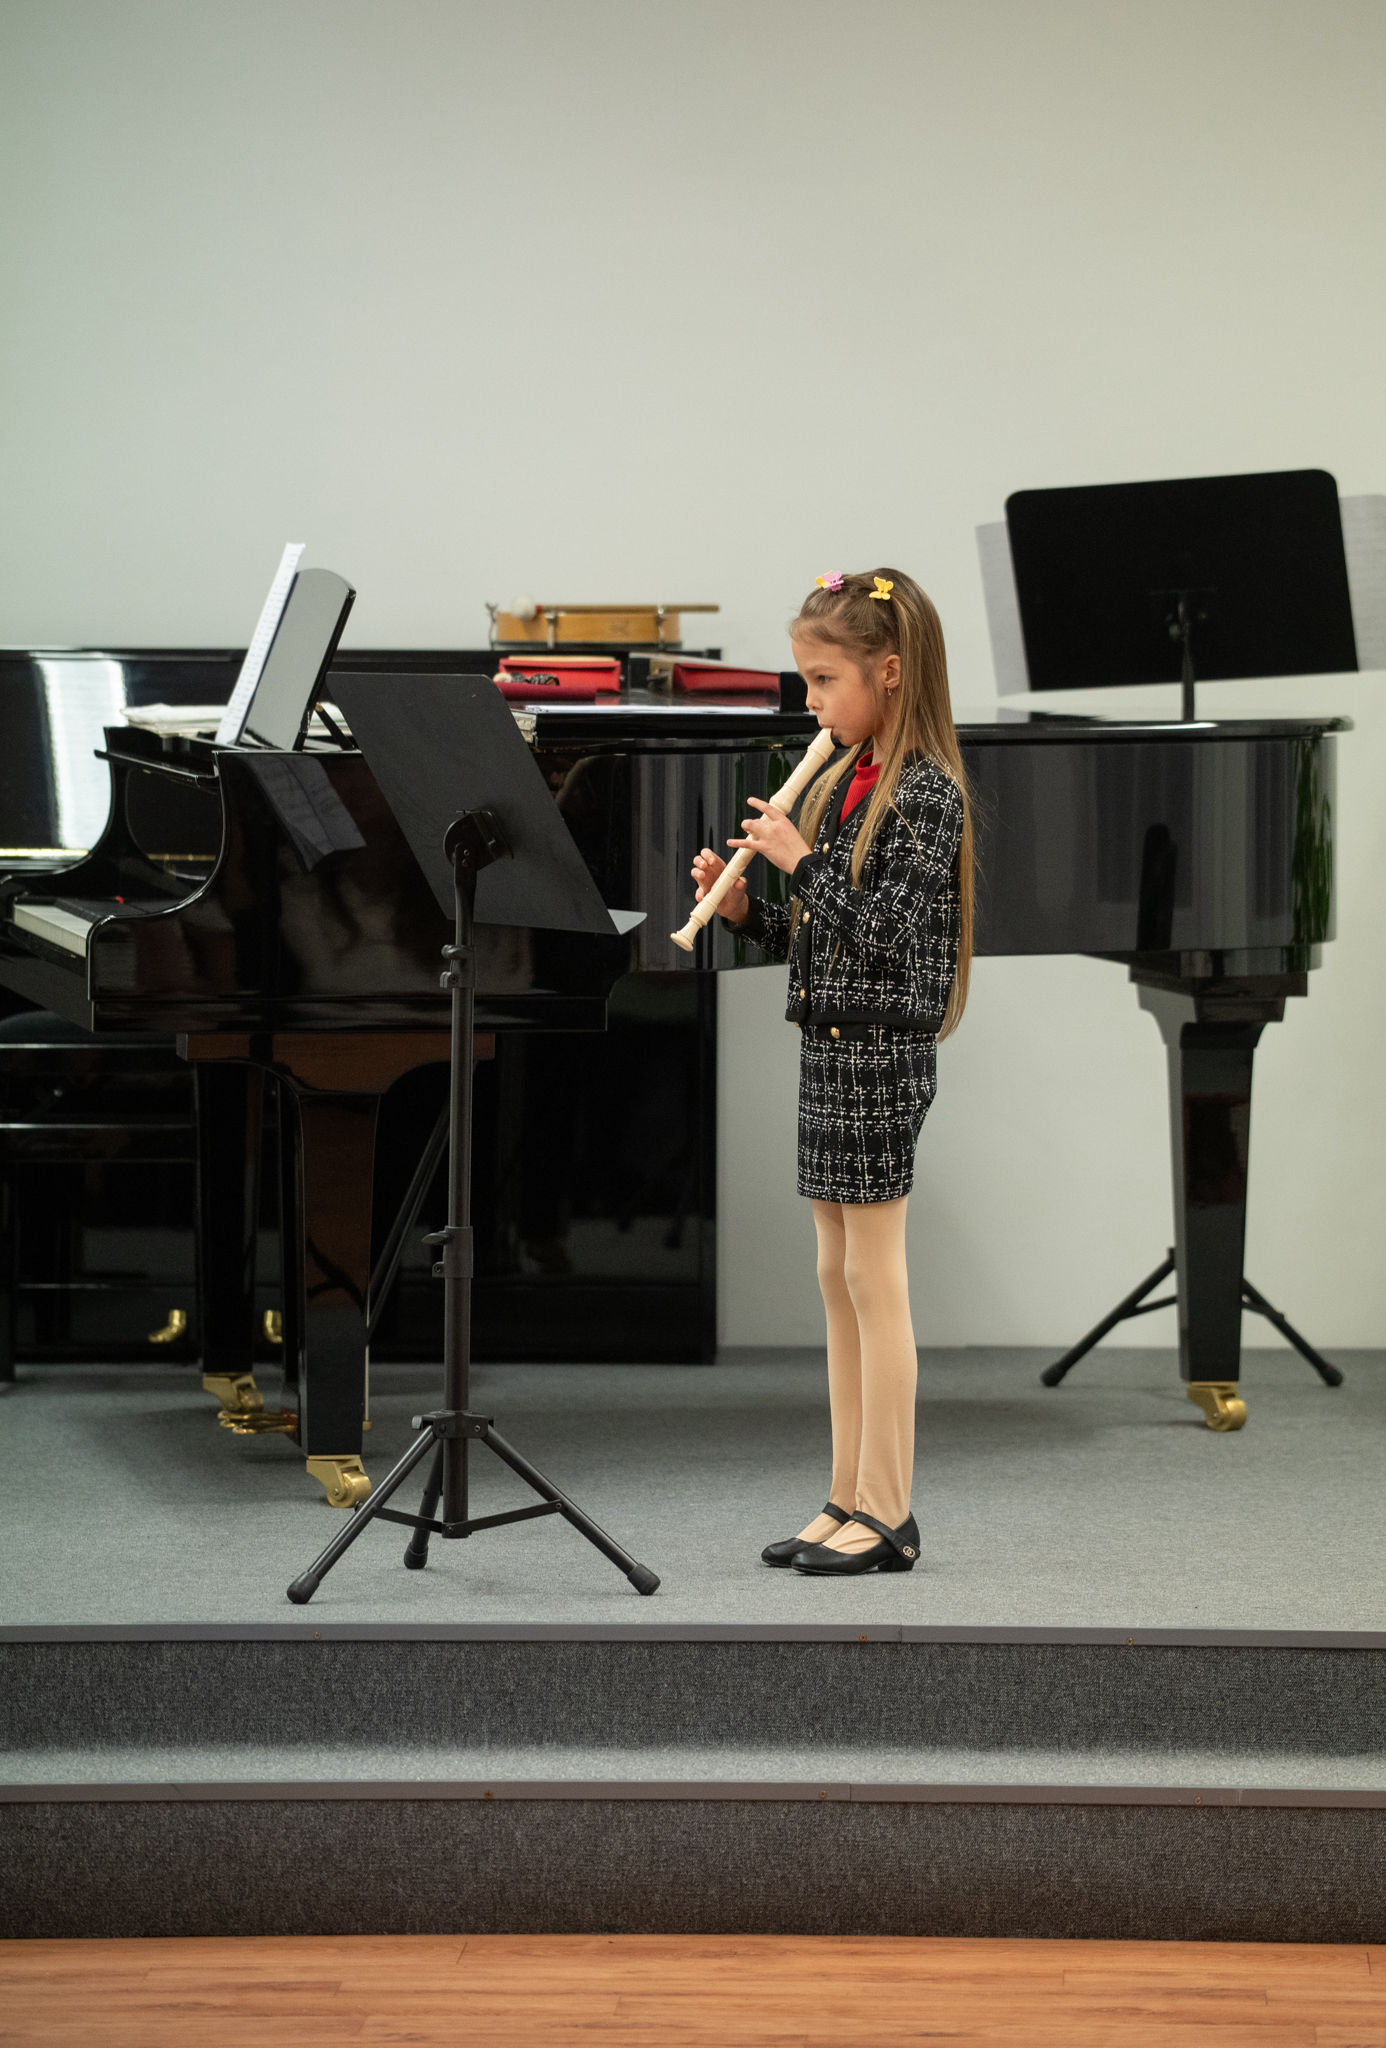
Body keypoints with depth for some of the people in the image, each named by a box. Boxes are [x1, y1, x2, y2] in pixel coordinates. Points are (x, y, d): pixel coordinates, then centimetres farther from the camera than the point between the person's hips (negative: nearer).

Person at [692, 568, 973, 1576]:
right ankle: (849, 1502, 18)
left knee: (874, 1277, -5)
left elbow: (887, 934, -21)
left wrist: (798, 859, -17)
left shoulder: (924, 792, -13)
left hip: (881, 1050, -9)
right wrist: (745, 906, 1)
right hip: (831, 1044, 9)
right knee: (839, 1276, 11)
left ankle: (888, 1514, 1)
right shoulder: (846, 782, 13)